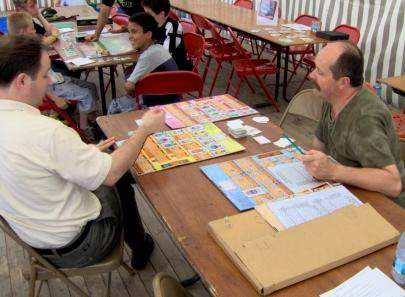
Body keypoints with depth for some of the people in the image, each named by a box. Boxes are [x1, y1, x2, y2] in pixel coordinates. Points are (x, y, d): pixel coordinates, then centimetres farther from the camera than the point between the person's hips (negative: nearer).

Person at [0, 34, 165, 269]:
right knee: (120, 184, 19)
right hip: (73, 247, -6)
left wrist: (86, 154, 7)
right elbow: (111, 174, -24)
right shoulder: (45, 131, -34)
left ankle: (139, 246, 39)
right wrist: (145, 129, -12)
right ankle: (141, 248, 43)